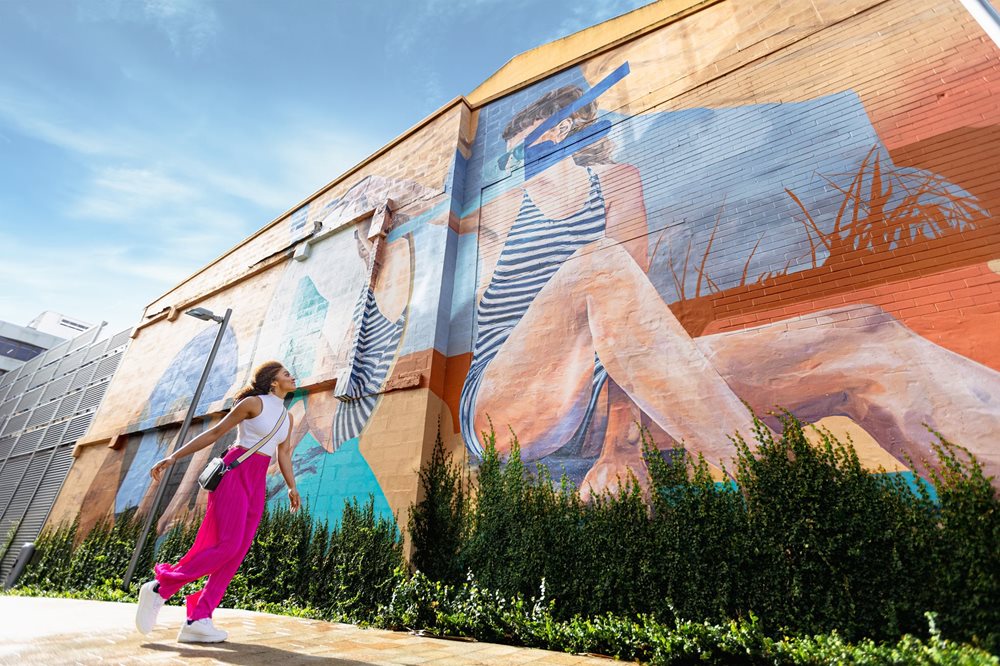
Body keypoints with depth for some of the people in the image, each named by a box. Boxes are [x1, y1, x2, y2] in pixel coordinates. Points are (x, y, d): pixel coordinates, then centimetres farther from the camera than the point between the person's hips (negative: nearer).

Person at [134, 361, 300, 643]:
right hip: (234, 473, -7)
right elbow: (214, 433, 0)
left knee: (237, 553, 0)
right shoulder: (253, 402, -5)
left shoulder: (287, 418, 15)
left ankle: (197, 621, 5)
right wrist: (173, 457, -2)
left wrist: (292, 488, 10)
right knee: (228, 545, -14)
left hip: (256, 483, 7)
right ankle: (159, 588, 5)